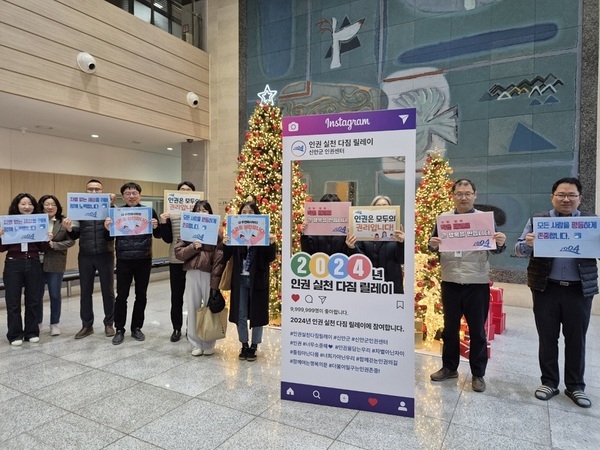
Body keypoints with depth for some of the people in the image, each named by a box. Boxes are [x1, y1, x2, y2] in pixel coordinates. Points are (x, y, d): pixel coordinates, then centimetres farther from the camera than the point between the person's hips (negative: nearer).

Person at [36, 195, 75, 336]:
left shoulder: (64, 222, -2)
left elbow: (71, 241, -5)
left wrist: (54, 245, -17)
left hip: (55, 264, -1)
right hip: (37, 263, 1)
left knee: (55, 295, 8)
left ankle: (54, 324, 21)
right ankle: (37, 323, 28)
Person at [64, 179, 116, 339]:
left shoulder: (110, 208, 0)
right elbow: (75, 235, 4)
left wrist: (111, 206, -23)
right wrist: (69, 229, -19)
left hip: (105, 255, -2)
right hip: (85, 256, 2)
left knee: (108, 291, 6)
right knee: (85, 291, 9)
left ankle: (109, 324, 18)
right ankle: (87, 325, 21)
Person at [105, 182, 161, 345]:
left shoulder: (149, 211, 2)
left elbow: (158, 235, 5)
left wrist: (156, 227, -16)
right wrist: (108, 228, -15)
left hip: (144, 260, 1)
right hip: (124, 260, 0)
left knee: (141, 295, 9)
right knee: (121, 296, 4)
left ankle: (136, 328, 22)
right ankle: (119, 330, 16)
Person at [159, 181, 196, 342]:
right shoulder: (171, 213, 4)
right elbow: (167, 239, 2)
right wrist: (163, 223, -12)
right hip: (176, 260, 2)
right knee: (176, 295, 9)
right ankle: (176, 328, 22)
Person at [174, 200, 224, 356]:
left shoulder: (216, 234, -2)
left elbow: (219, 260, -7)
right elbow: (178, 253, 3)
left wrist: (215, 282, -12)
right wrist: (193, 247, -14)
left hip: (209, 275, -3)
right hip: (192, 275, 3)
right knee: (193, 309, 9)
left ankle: (209, 344, 22)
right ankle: (196, 344, 22)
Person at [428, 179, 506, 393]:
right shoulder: (443, 218, 3)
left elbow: (494, 249, -1)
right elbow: (434, 247, 6)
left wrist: (501, 243, -23)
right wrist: (432, 245, -17)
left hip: (477, 284, -2)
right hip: (450, 283, 2)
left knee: (477, 331, 9)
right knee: (450, 328, 14)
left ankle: (478, 374, 23)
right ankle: (449, 367, 29)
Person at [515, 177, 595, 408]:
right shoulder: (538, 220, 2)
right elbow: (519, 250, 1)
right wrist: (528, 243, -22)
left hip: (580, 290, 1)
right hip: (546, 289, -1)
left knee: (576, 339, 11)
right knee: (547, 338, 9)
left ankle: (575, 386, 26)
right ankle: (549, 382, 23)